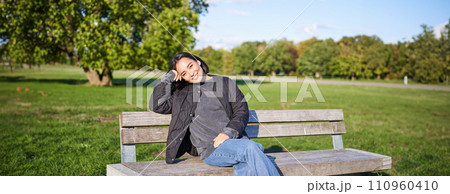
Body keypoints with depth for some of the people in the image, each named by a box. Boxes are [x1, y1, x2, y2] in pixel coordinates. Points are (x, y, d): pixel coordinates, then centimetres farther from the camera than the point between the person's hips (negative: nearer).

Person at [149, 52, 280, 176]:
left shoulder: (225, 83, 16)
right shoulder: (181, 94, 16)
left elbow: (242, 111, 10)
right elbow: (156, 105, 7)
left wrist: (229, 132, -7)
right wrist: (168, 78, 8)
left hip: (236, 140, 2)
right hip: (210, 149, -2)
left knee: (249, 167, -34)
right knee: (251, 149, -30)